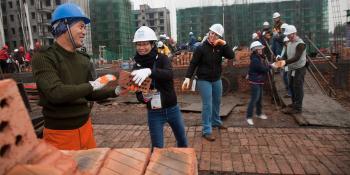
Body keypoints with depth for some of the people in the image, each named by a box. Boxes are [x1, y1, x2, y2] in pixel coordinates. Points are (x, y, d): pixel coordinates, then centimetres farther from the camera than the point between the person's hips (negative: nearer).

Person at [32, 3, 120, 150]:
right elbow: (56, 93, -27)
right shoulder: (43, 57, -13)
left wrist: (115, 91, -4)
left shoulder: (83, 59, 5)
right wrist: (93, 85, -21)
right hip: (60, 133, -6)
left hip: (85, 126, 6)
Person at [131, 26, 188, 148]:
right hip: (154, 113, 0)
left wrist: (150, 71, -48)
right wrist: (144, 96, -27)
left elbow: (169, 74, -32)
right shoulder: (137, 67, -5)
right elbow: (138, 95, -4)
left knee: (183, 142, 19)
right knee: (157, 148, 6)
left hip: (172, 109, 0)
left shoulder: (162, 58, -10)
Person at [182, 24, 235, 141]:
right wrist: (188, 77, -25)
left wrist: (224, 44, -18)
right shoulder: (201, 48, -14)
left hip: (217, 79, 6)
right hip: (204, 80, -6)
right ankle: (206, 131, 1)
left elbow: (231, 56, -9)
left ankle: (216, 121, 42)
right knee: (207, 105, -7)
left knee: (217, 102, 20)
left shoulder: (220, 47, 1)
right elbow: (193, 64, -14)